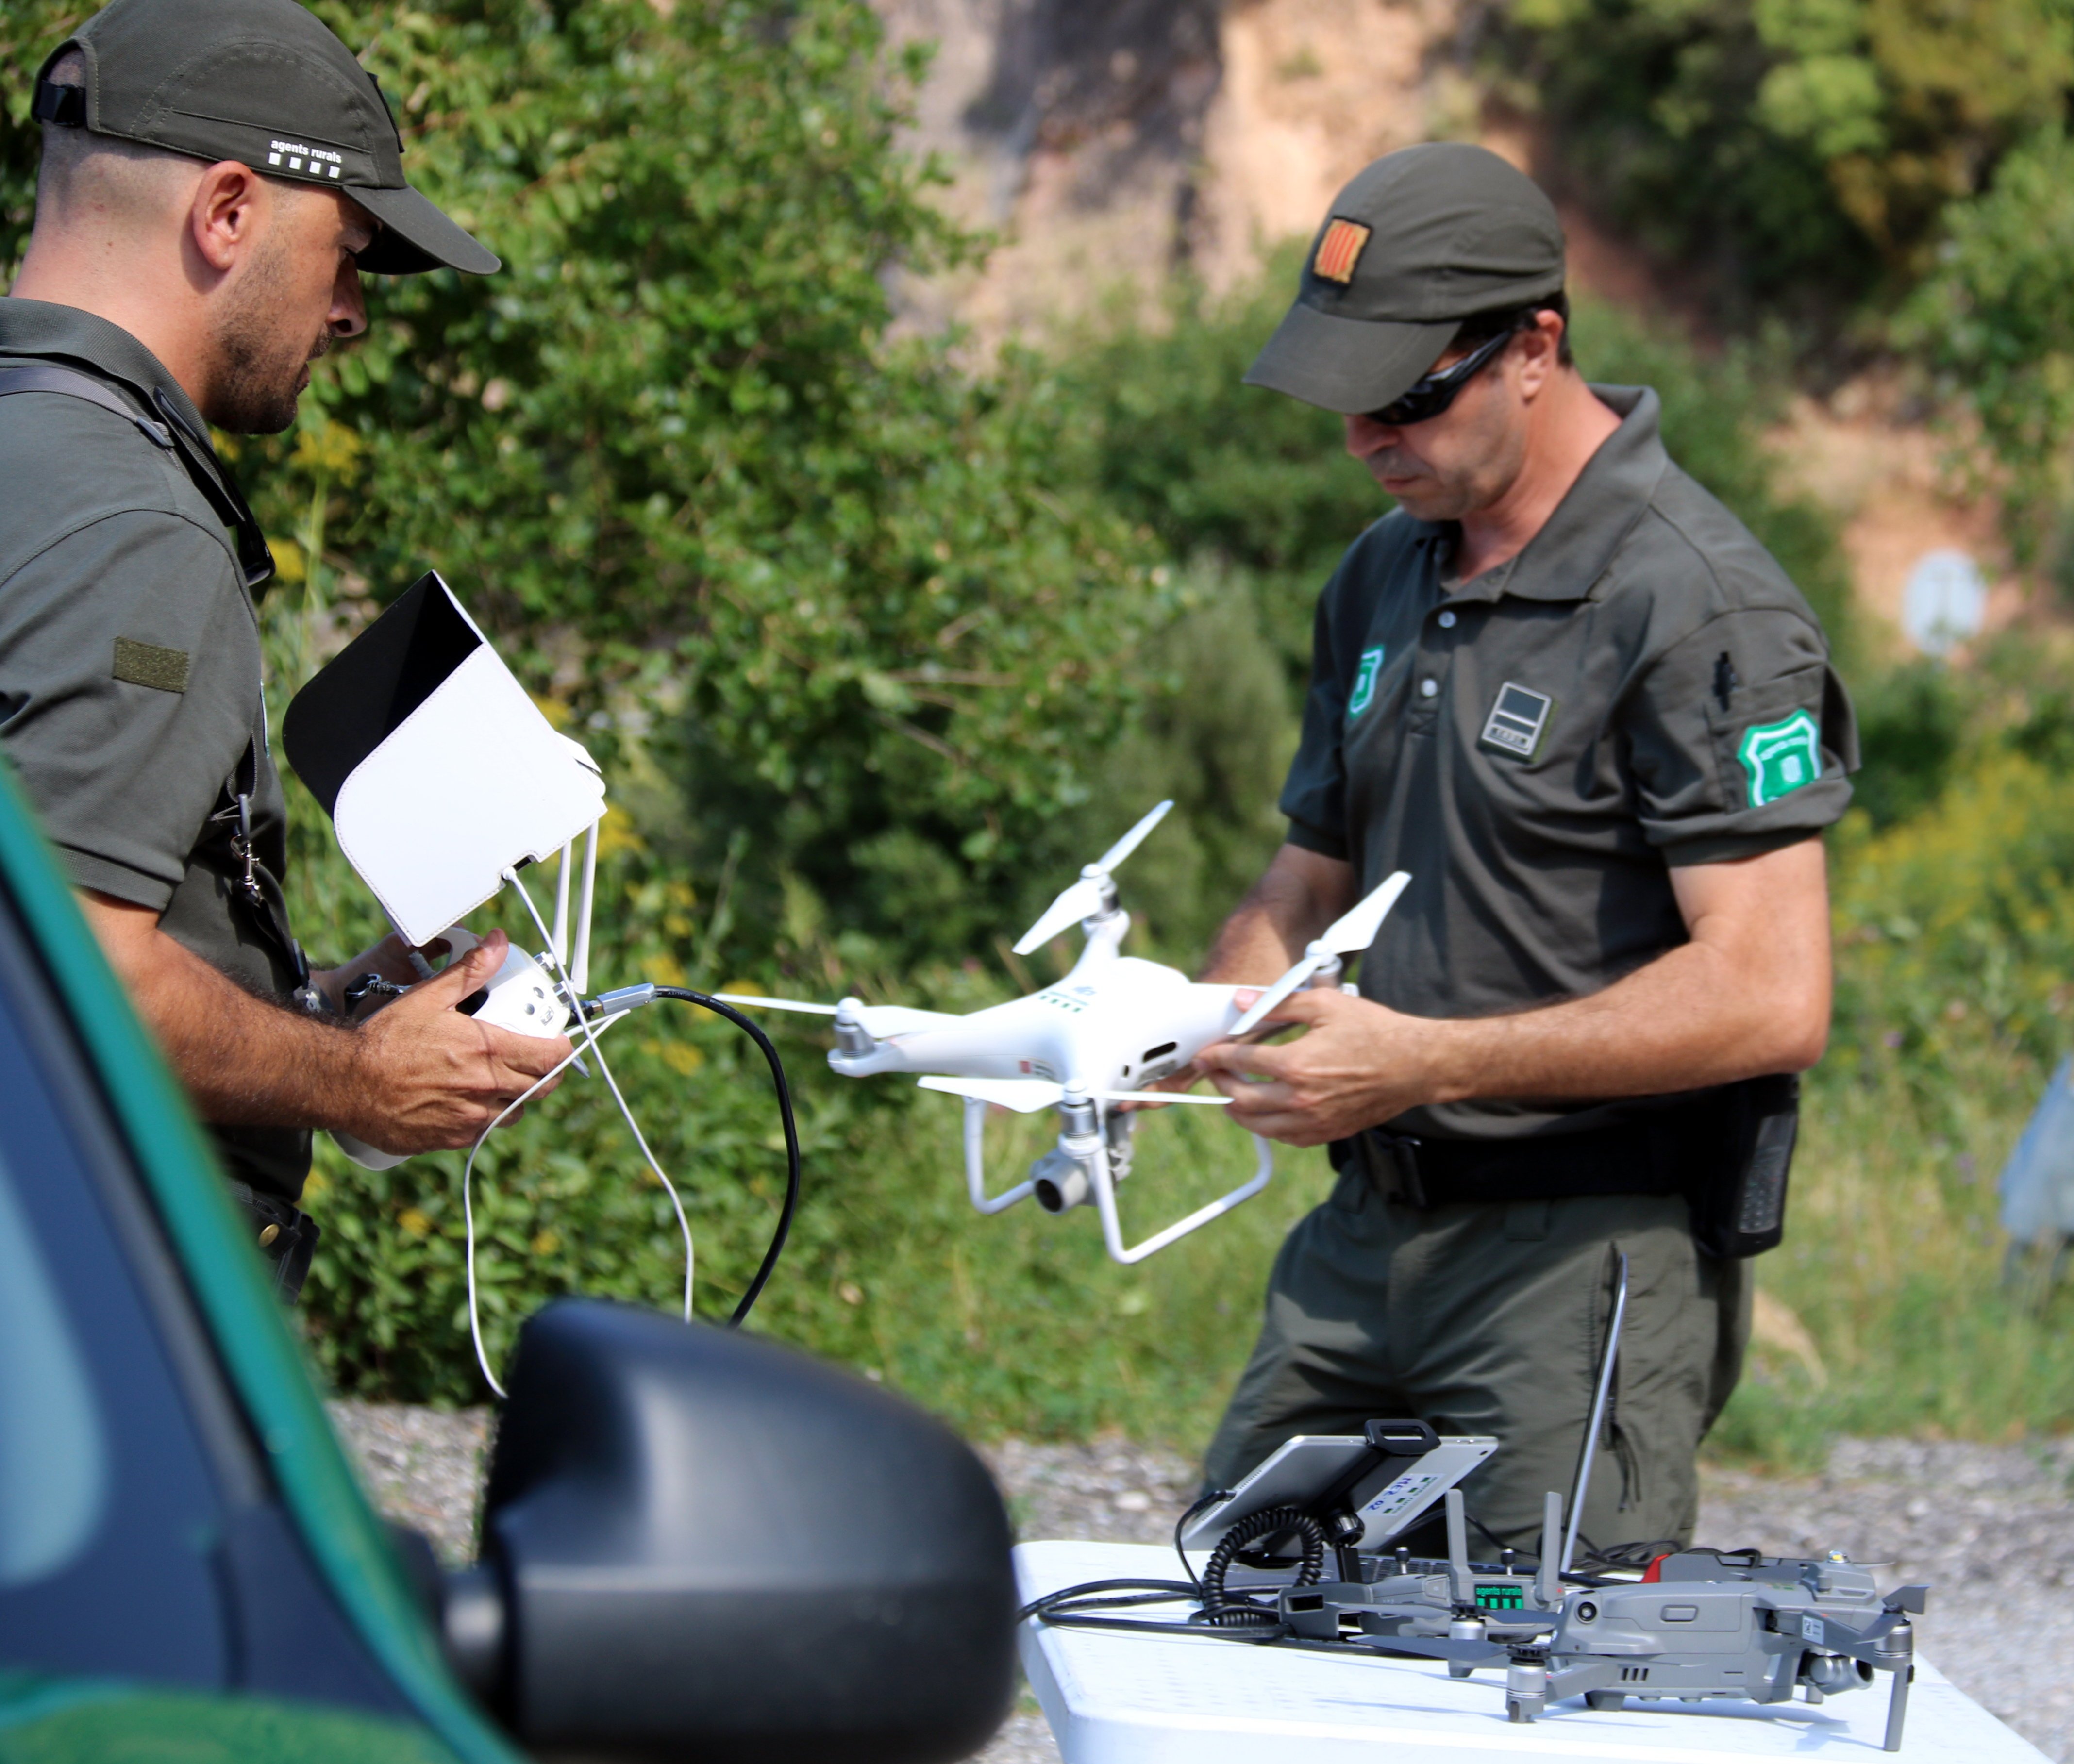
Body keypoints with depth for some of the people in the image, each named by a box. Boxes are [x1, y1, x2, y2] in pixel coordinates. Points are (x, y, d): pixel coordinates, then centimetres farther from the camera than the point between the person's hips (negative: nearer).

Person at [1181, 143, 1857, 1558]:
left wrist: (1428, 1062, -22)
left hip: (1593, 1265, -8)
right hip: (1368, 1234, 8)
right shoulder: (1382, 579, 14)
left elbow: (1771, 998, -20)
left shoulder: (1699, 607, -12)